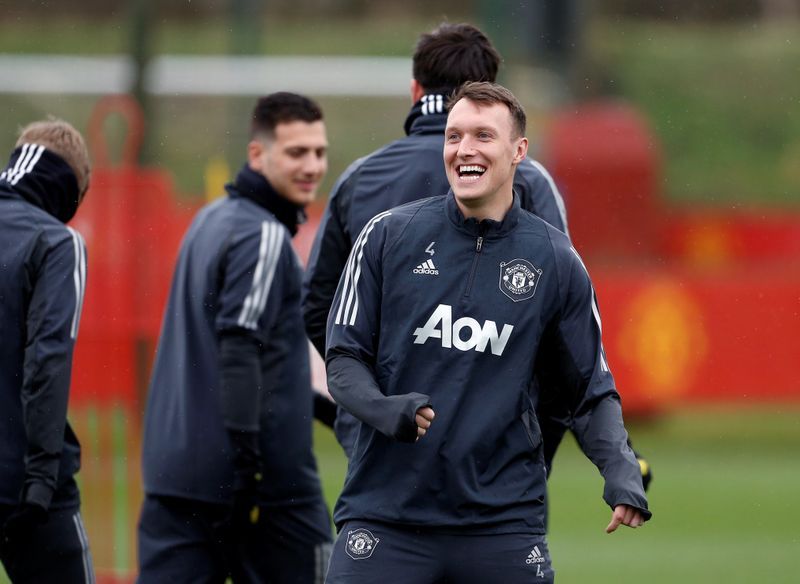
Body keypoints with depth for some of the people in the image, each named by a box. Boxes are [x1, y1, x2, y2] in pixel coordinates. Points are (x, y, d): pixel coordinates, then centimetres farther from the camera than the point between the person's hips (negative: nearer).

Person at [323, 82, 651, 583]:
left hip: (504, 520, 1)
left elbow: (589, 392, 10)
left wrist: (621, 469, -8)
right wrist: (385, 409, -16)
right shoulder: (388, 236, 3)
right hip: (384, 517, -1)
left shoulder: (556, 263, 6)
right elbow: (344, 359, 5)